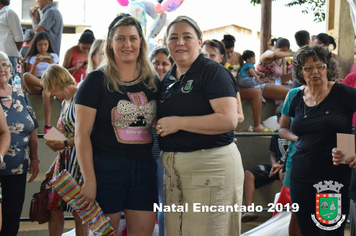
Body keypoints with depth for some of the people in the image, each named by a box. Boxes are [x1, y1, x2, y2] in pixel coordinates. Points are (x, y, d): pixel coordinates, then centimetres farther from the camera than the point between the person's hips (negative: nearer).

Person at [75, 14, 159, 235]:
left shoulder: (152, 82, 9)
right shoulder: (97, 80, -5)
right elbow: (82, 134, -8)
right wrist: (89, 181, -13)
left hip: (145, 169, 4)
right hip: (107, 168, -4)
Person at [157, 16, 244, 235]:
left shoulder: (212, 71, -9)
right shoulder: (168, 79, 15)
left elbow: (228, 120, -20)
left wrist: (178, 122, -17)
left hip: (210, 166, -7)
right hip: (174, 167, 8)